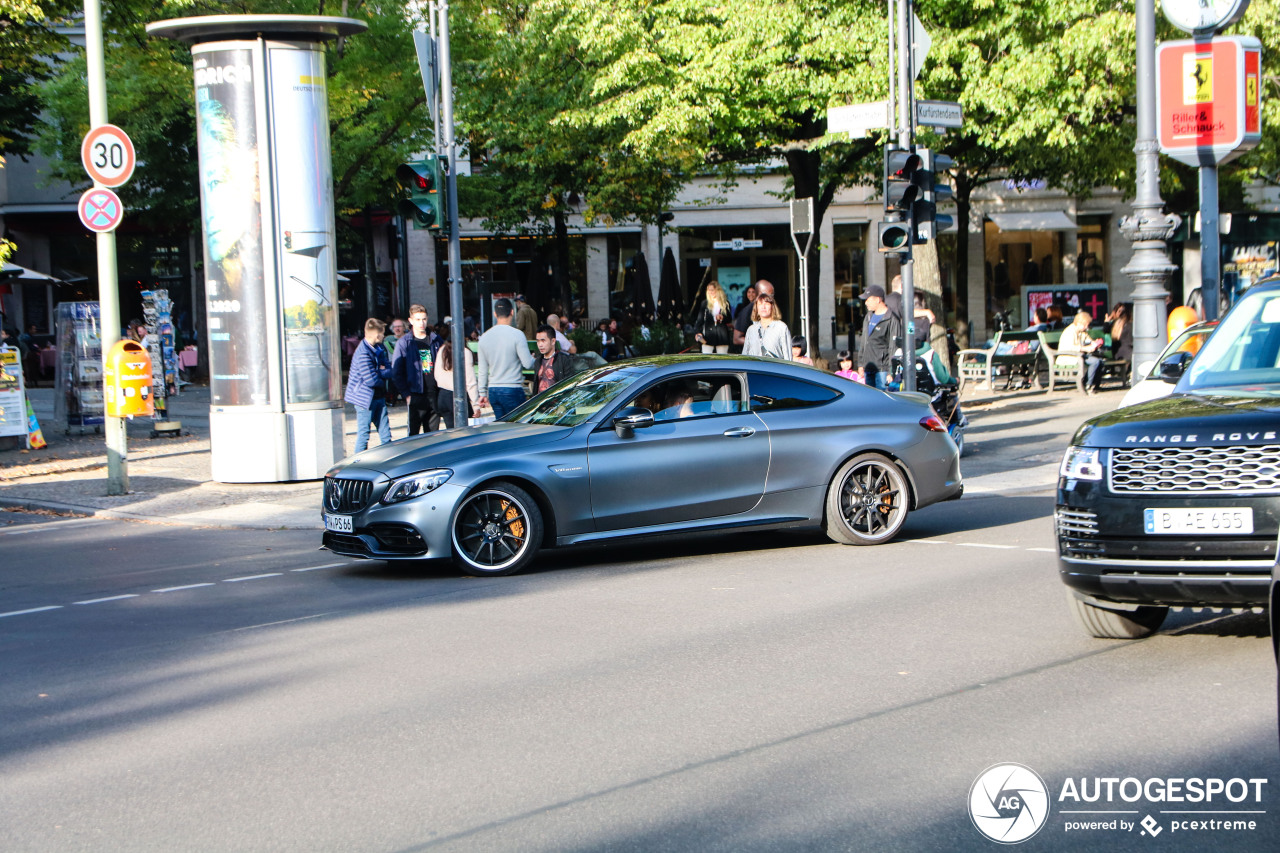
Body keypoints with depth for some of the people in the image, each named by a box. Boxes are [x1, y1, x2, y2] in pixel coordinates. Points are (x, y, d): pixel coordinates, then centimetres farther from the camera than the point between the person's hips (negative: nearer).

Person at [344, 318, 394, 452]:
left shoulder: (379, 348, 7)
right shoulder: (363, 353, -21)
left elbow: (390, 370, 3)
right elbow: (371, 380, -23)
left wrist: (381, 372, -17)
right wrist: (383, 378, -3)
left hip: (379, 397, 8)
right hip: (365, 399, -8)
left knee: (385, 434, 9)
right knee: (363, 436, 1)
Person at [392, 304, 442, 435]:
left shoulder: (436, 340, 10)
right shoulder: (404, 343, -1)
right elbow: (396, 372, -2)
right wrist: (406, 394, -9)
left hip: (435, 395, 4)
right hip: (416, 396, -4)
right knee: (414, 434, -4)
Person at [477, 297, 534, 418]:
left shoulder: (484, 337, 7)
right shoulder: (517, 334, -11)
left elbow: (482, 370, 12)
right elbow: (528, 364, -12)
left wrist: (483, 393, 20)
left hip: (493, 390, 6)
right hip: (513, 390, -6)